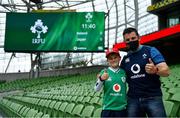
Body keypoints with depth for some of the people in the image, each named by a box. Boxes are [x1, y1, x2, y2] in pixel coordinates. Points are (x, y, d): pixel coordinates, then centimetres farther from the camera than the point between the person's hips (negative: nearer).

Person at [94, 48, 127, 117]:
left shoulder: (124, 72, 3)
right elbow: (96, 89, -9)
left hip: (122, 108, 2)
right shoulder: (104, 72, -2)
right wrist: (101, 79, -27)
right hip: (108, 108, -2)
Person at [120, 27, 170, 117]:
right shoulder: (125, 59, 13)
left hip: (152, 98, -3)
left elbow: (166, 71, -8)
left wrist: (155, 70, -31)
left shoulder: (150, 50, 1)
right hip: (132, 99, 4)